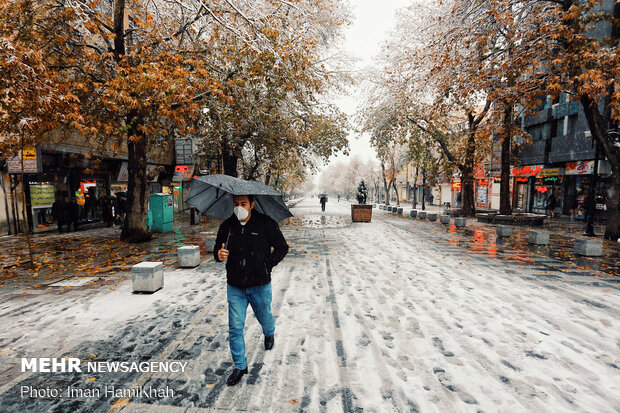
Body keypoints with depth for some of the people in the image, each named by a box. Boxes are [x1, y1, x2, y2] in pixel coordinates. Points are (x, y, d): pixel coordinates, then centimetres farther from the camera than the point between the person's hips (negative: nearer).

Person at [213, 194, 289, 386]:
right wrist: (219, 255, -14)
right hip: (235, 287, 2)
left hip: (260, 285, -2)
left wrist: (267, 266, -9)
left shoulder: (266, 224, -9)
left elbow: (282, 247, -1)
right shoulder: (227, 226, -1)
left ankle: (269, 334, 56)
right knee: (235, 328, 3)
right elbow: (217, 249, 10)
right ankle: (240, 366, 21)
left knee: (264, 318, 19)